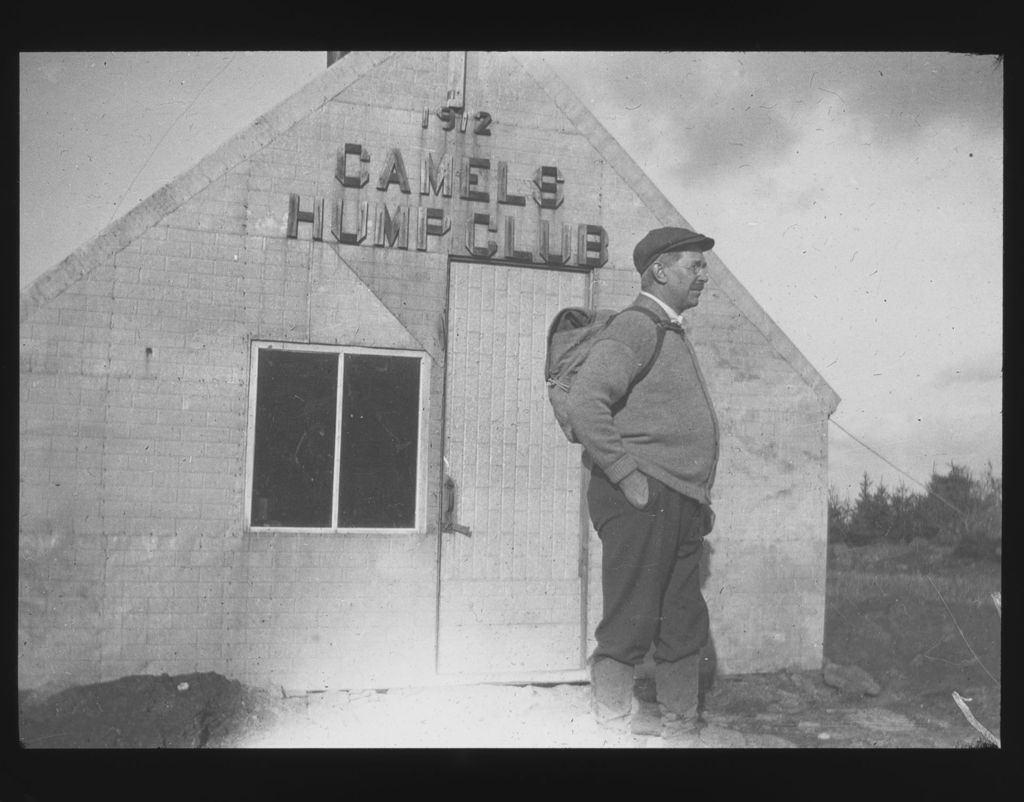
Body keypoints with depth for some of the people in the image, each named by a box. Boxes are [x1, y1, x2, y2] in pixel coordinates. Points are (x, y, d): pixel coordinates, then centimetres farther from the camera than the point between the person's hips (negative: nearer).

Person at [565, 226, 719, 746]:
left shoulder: (673, 334, 21)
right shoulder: (635, 327, -9)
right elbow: (584, 404, -21)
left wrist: (698, 498, 19)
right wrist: (627, 477, -21)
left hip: (682, 508, 9)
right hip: (642, 502, -9)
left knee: (685, 630, 14)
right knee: (630, 628, -3)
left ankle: (681, 732, 25)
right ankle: (611, 731, 9)